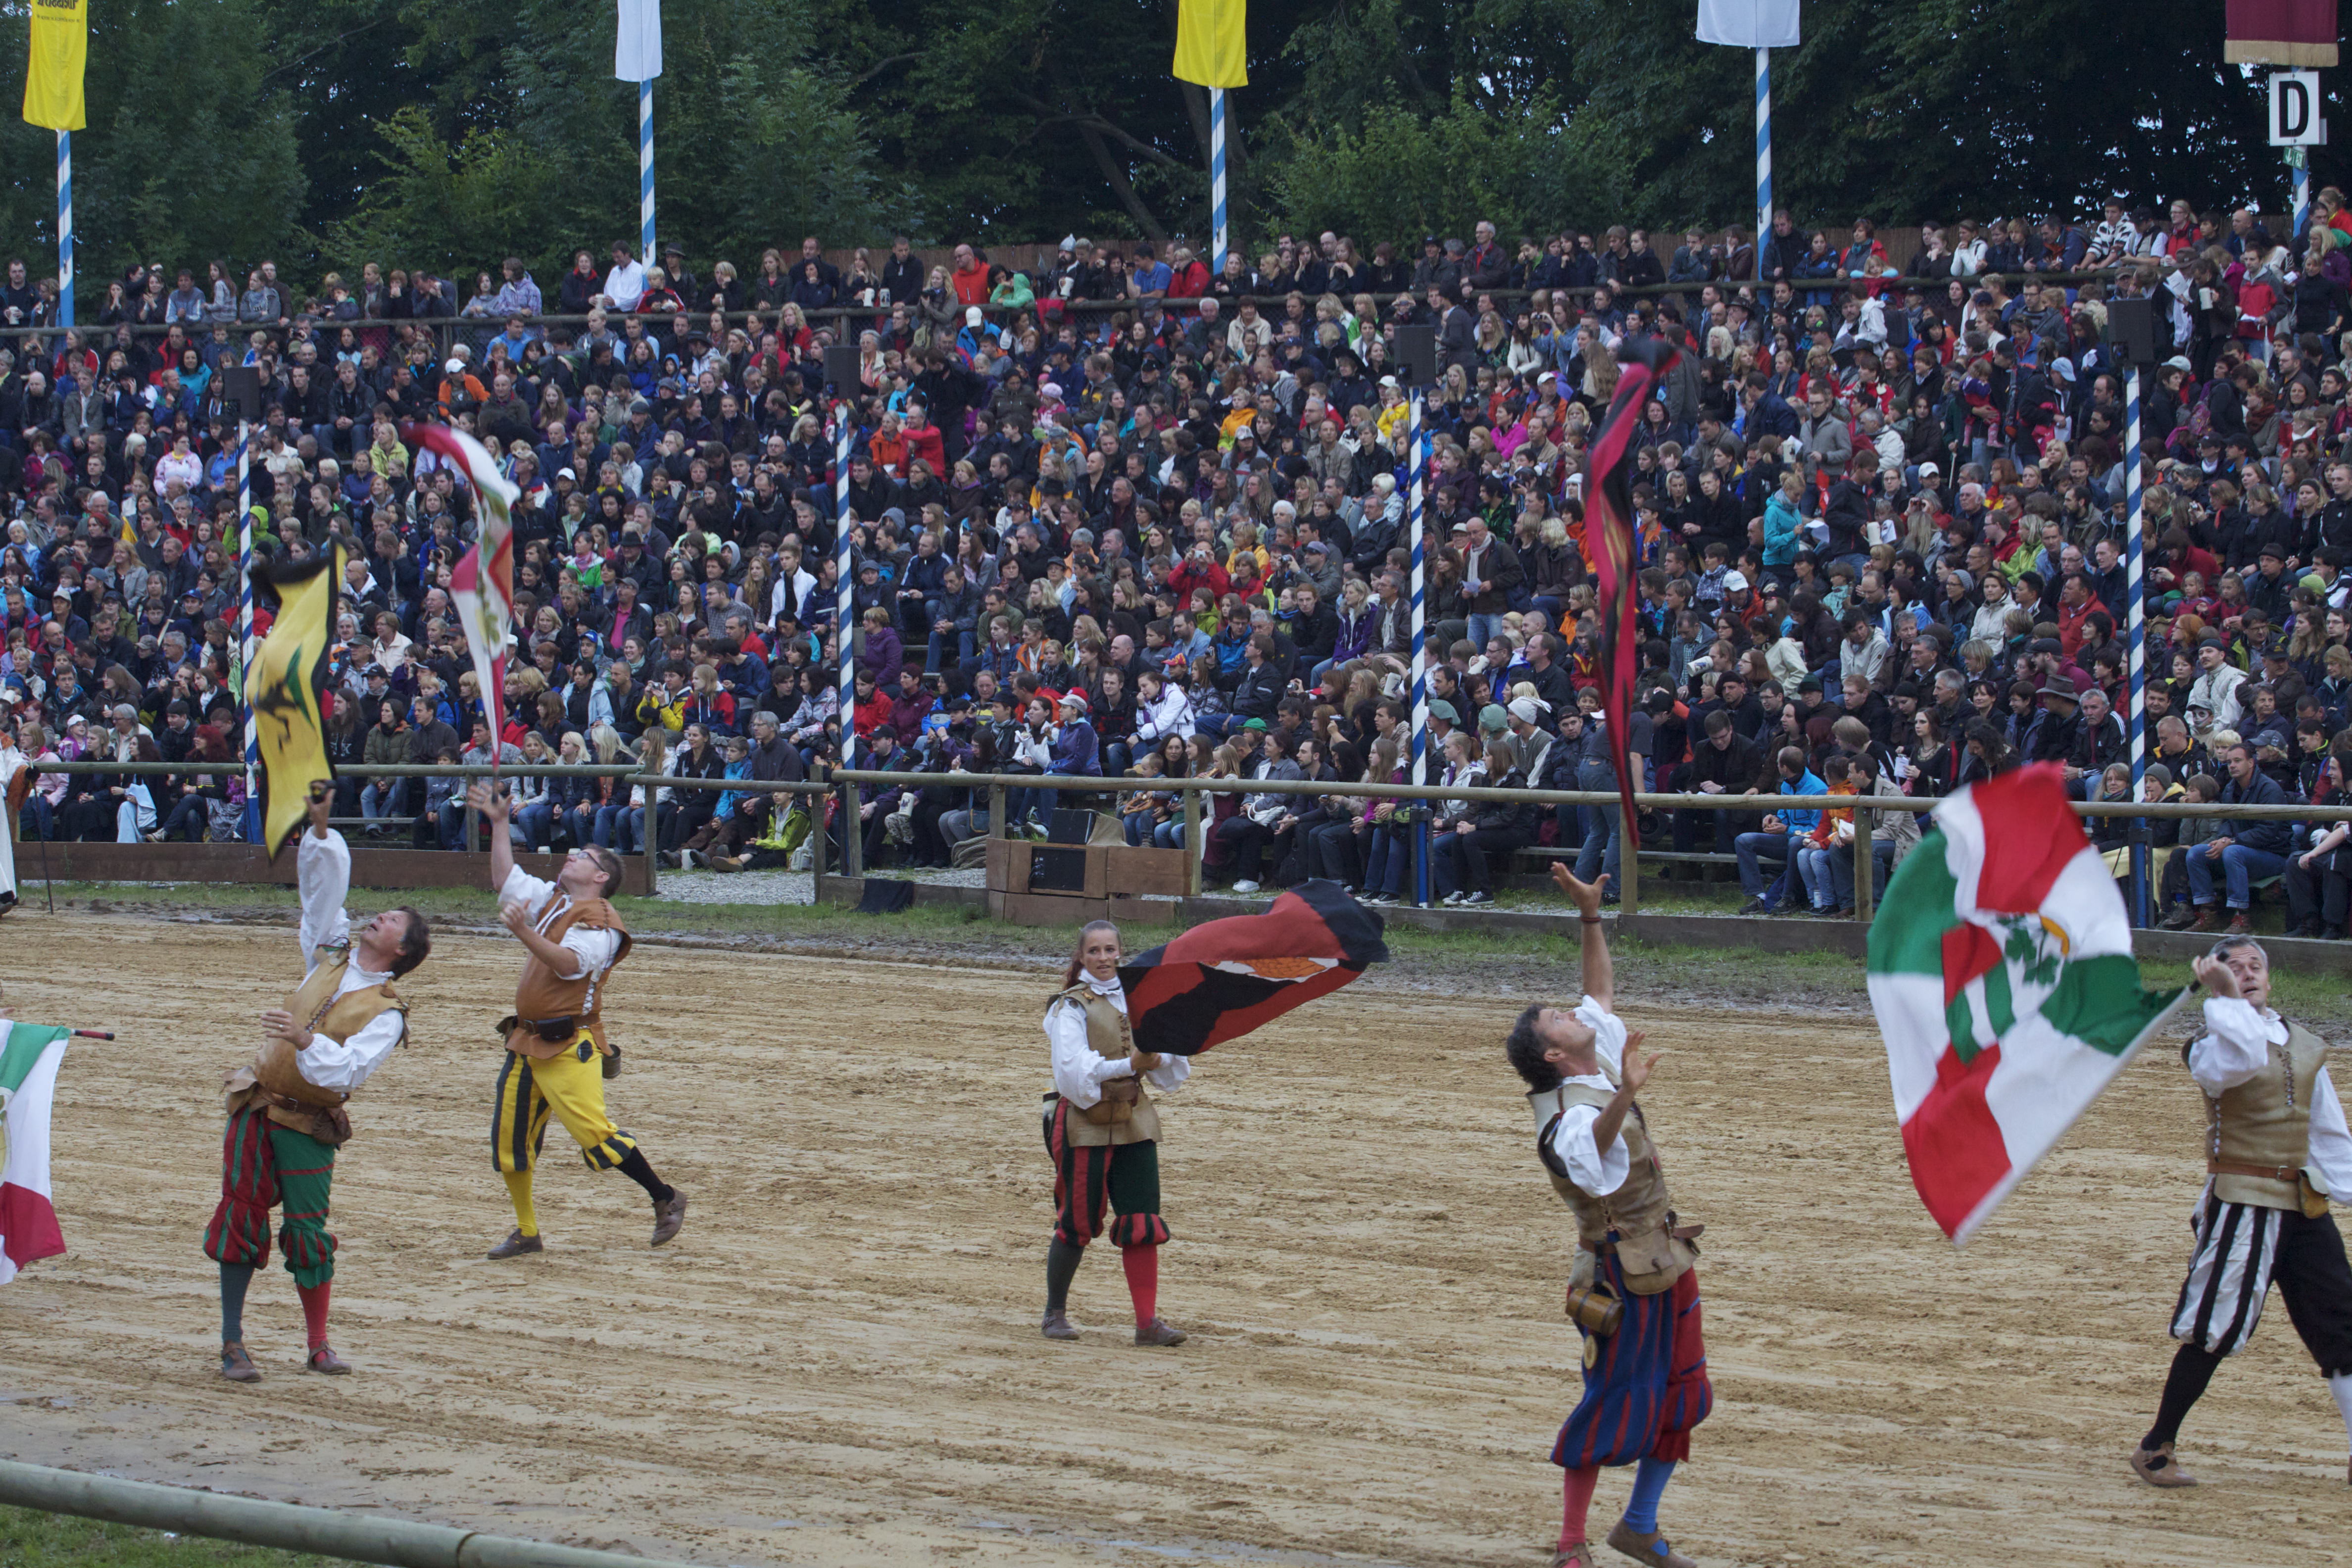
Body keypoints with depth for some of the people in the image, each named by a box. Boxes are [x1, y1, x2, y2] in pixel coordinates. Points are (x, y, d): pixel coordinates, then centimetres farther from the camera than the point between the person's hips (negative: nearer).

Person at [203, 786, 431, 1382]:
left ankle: (319, 1345, 11)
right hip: (257, 1107, 4)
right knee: (241, 1217, 0)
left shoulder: (386, 1014, -10)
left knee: (307, 1232, -3)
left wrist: (304, 1040, -36)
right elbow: (323, 883, 9)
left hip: (307, 1125, -4)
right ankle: (232, 1343, 5)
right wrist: (321, 828, -2)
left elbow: (347, 1070, -23)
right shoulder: (334, 954, 6)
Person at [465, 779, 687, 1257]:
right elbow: (506, 880, 23)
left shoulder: (599, 921, -9)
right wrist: (498, 824, 17)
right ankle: (527, 1233, 17)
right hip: (528, 1040, 9)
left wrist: (524, 933, -35)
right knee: (508, 1140, 6)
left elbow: (572, 963, -25)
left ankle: (665, 1199, -1)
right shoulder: (552, 900, 17)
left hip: (570, 1046, -9)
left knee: (594, 1133, -16)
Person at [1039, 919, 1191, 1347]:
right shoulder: (1071, 1008, -5)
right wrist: (1129, 1065, -26)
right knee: (1077, 1223, 2)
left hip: (1133, 1124, 4)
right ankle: (1055, 1313, 19)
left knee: (1142, 1222, -4)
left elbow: (1165, 1069, 11)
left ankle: (1147, 1320, -2)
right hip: (1084, 1123, -4)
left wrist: (1173, 1049, -11)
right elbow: (1073, 1071, -18)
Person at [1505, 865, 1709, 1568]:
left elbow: (1602, 990, 19)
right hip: (1624, 1271, -9)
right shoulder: (1570, 1119, -23)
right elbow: (1596, 1148, -47)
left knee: (1681, 1397, 14)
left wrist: (1591, 917, 10)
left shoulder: (1602, 1062, 5)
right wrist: (1623, 1096, -65)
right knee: (1613, 1407, -5)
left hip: (1665, 1262, 9)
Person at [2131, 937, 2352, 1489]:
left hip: (2304, 1204, 6)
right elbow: (2243, 1060, -32)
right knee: (2214, 1329, -5)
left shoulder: (2305, 1047, 13)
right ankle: (2155, 1448, 7)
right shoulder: (2213, 1047, -7)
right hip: (2242, 1205, -6)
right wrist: (2227, 997, -28)